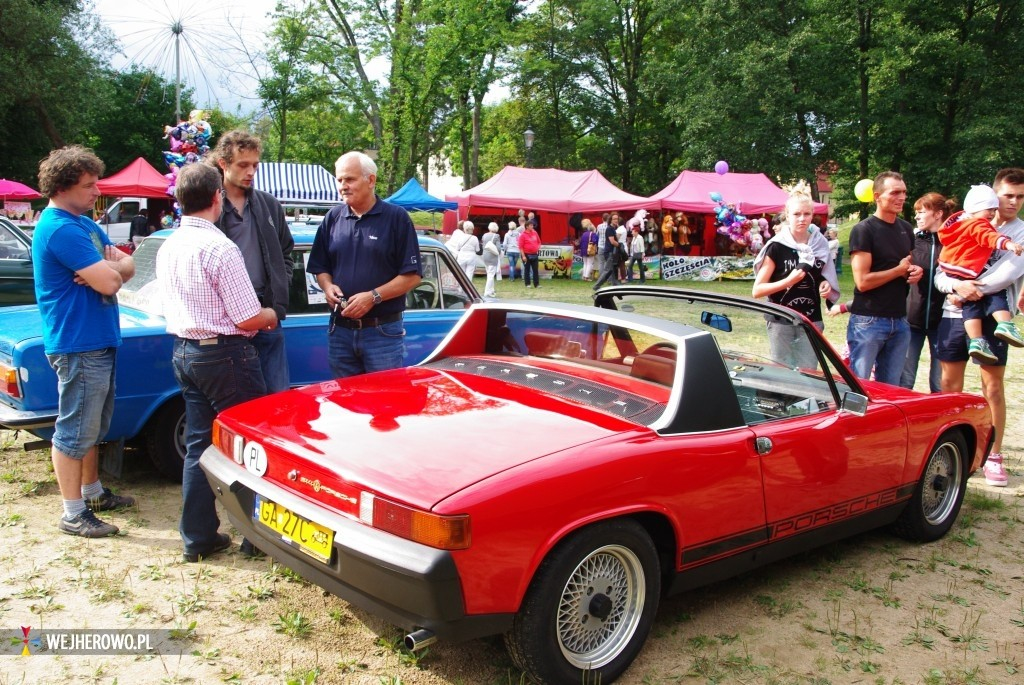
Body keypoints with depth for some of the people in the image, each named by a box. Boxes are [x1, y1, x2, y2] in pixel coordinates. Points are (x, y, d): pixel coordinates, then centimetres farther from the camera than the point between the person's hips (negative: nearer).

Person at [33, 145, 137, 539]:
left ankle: (93, 492, 35)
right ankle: (73, 514, 7)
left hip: (99, 341, 10)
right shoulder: (60, 229, -19)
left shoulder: (84, 223, 13)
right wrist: (112, 267, -2)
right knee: (74, 431, -1)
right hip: (77, 345, -10)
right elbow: (108, 281, -25)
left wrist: (107, 268, -11)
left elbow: (127, 267, 11)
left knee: (95, 425, 20)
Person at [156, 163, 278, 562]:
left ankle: (198, 538, 20)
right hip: (224, 354, -8)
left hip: (184, 352, 8)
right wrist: (270, 315, 4)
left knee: (198, 444, 13)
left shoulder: (168, 247, 7)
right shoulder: (220, 249, -19)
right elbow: (248, 320, -19)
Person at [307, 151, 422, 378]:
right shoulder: (332, 218, 9)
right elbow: (320, 268, 16)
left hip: (384, 333, -4)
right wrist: (328, 287, -5)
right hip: (340, 331, 4)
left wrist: (373, 296, -17)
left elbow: (412, 275, -7)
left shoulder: (396, 218, -4)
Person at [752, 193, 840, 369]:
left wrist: (825, 286, 0)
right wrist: (788, 281, -22)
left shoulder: (820, 245, 6)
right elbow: (757, 290, -10)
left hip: (811, 322, 3)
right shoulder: (777, 247, -7)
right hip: (781, 323, -3)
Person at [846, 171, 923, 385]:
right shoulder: (863, 230, -10)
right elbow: (862, 281, -17)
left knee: (890, 388, 12)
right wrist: (900, 270, -8)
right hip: (868, 321, -7)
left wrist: (916, 272, 3)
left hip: (899, 321, 7)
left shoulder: (906, 229, 13)